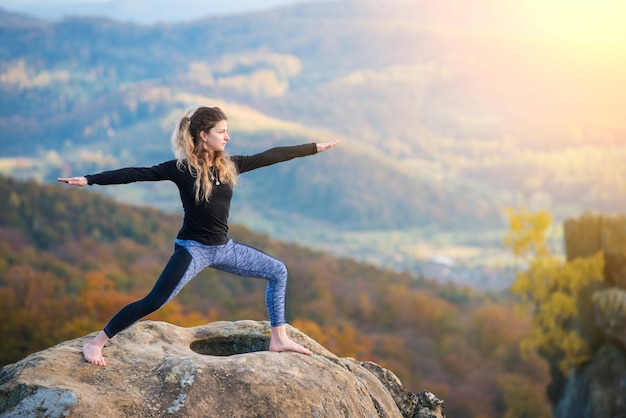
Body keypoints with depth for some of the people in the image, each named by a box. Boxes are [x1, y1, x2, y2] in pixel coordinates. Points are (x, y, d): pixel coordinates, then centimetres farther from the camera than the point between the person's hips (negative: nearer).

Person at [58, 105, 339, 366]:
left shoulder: (229, 165, 2)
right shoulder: (182, 169, -12)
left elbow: (271, 156, 6)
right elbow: (136, 174, -16)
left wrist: (316, 148, 10)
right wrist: (89, 180, -23)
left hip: (223, 247, 7)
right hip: (193, 248, -7)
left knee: (278, 272, 9)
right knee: (153, 302, -17)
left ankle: (279, 339, 17)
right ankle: (95, 343, -6)